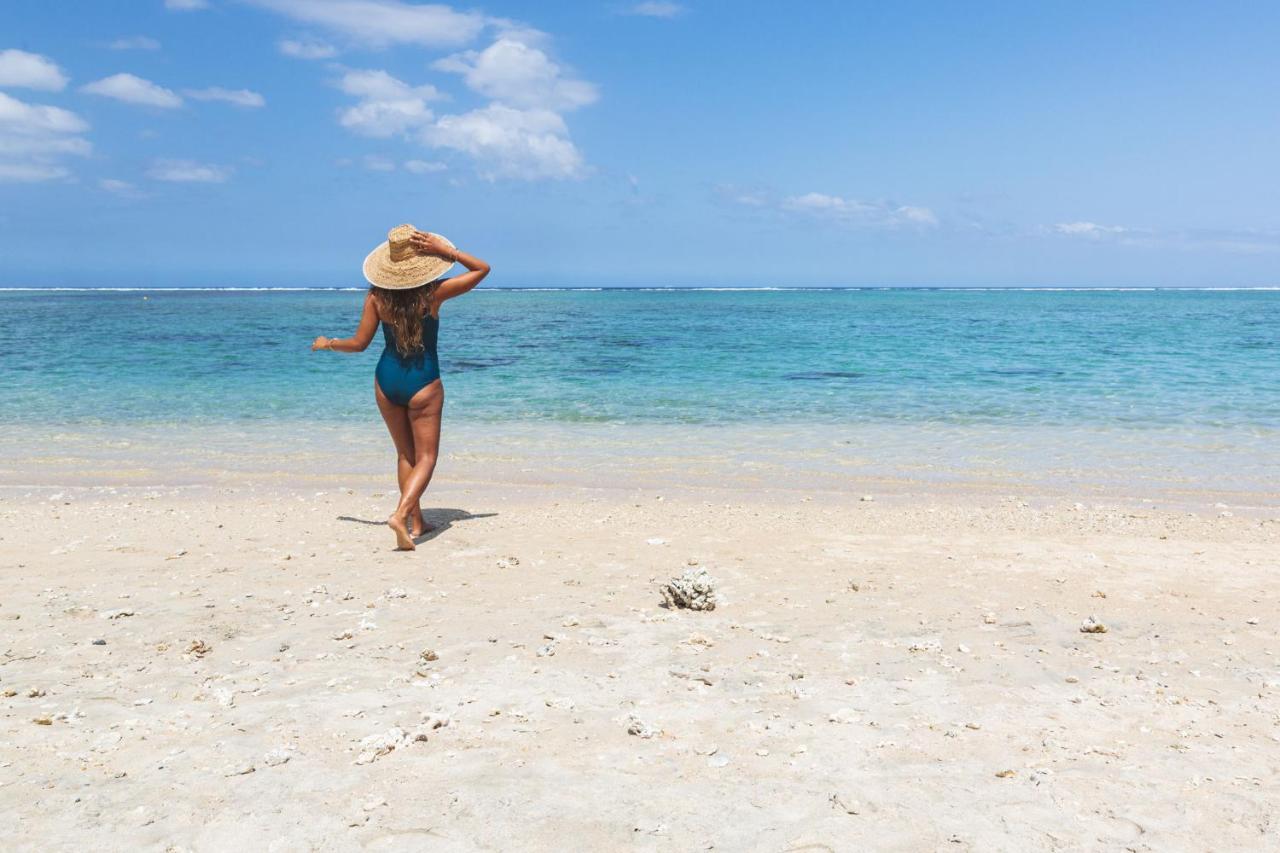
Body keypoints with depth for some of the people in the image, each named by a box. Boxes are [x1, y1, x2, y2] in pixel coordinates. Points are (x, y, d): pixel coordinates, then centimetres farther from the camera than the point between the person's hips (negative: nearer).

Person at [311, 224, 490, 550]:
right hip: (423, 382, -3)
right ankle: (401, 515, -19)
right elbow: (482, 268, -3)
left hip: (386, 379, 3)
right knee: (426, 458, 3)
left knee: (405, 454, 18)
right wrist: (446, 250, -11)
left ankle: (416, 522, 22)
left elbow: (359, 343, -2)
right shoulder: (433, 293, -13)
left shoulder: (376, 296, -7)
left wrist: (327, 343, 16)